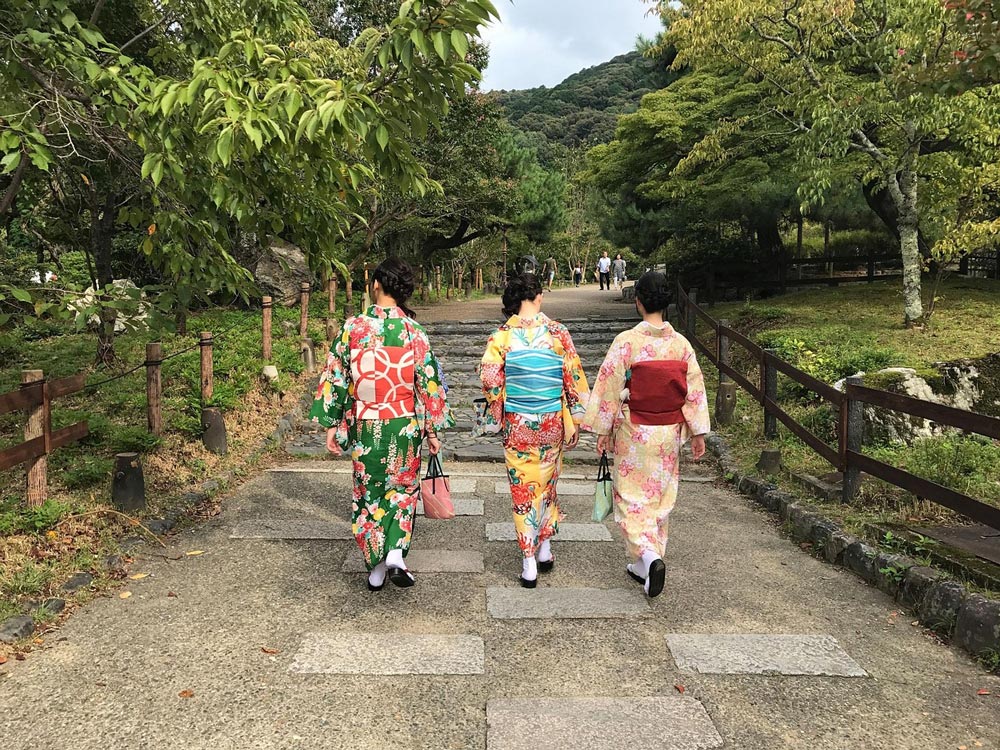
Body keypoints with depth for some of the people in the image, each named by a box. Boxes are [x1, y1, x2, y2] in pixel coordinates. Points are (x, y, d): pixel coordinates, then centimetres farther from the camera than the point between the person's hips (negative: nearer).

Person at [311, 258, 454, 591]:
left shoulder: (353, 327, -8)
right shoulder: (413, 332, -8)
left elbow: (335, 377, -6)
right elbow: (429, 383, -5)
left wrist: (331, 424, 3)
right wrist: (433, 430, 4)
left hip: (364, 427, 0)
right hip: (404, 426, 0)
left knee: (368, 493, 14)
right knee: (403, 488, 18)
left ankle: (375, 568, 22)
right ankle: (395, 554, 2)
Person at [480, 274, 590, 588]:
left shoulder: (501, 336, -8)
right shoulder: (558, 332, -6)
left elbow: (490, 379, -9)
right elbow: (574, 377, -4)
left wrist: (496, 414, 8)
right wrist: (575, 420, 4)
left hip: (516, 423, -1)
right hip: (551, 421, 1)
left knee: (523, 487, 7)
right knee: (547, 483, 20)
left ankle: (529, 562, 9)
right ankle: (545, 548, 30)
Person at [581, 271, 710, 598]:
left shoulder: (626, 342, -15)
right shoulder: (681, 344, -3)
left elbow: (610, 387, -12)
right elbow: (695, 389, 1)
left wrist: (604, 430, -3)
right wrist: (698, 433, 9)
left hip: (634, 434, -4)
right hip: (669, 435, 4)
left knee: (633, 497, 8)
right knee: (660, 498, 15)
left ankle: (649, 556, -13)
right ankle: (644, 568, 25)